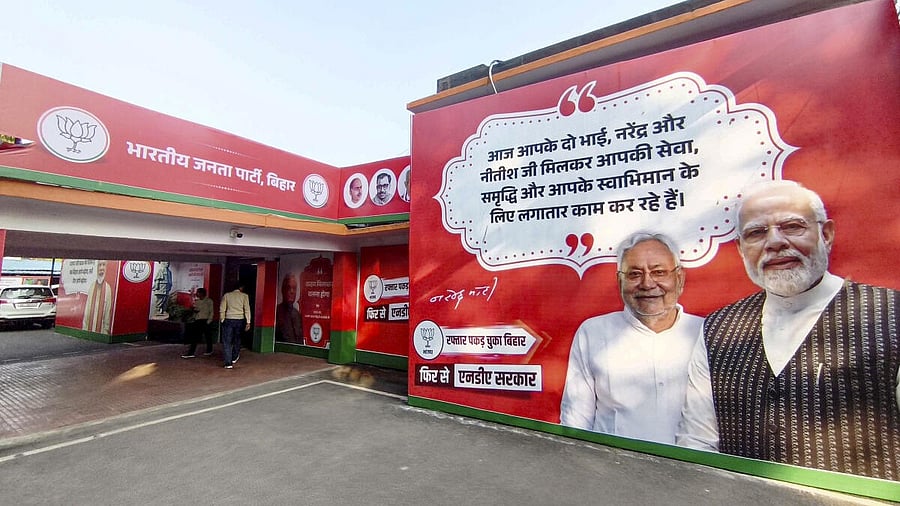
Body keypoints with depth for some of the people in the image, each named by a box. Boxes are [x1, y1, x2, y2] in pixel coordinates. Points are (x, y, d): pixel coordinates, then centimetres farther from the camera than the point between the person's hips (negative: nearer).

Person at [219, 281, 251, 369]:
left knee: (227, 342, 3)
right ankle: (234, 358, 33)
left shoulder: (226, 295, 5)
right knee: (237, 339, 20)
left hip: (228, 320, 0)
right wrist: (248, 322, -4)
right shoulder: (244, 296, 0)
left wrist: (222, 320, 13)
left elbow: (222, 309, 4)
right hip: (240, 320, 0)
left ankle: (228, 363, -1)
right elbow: (247, 309, -5)